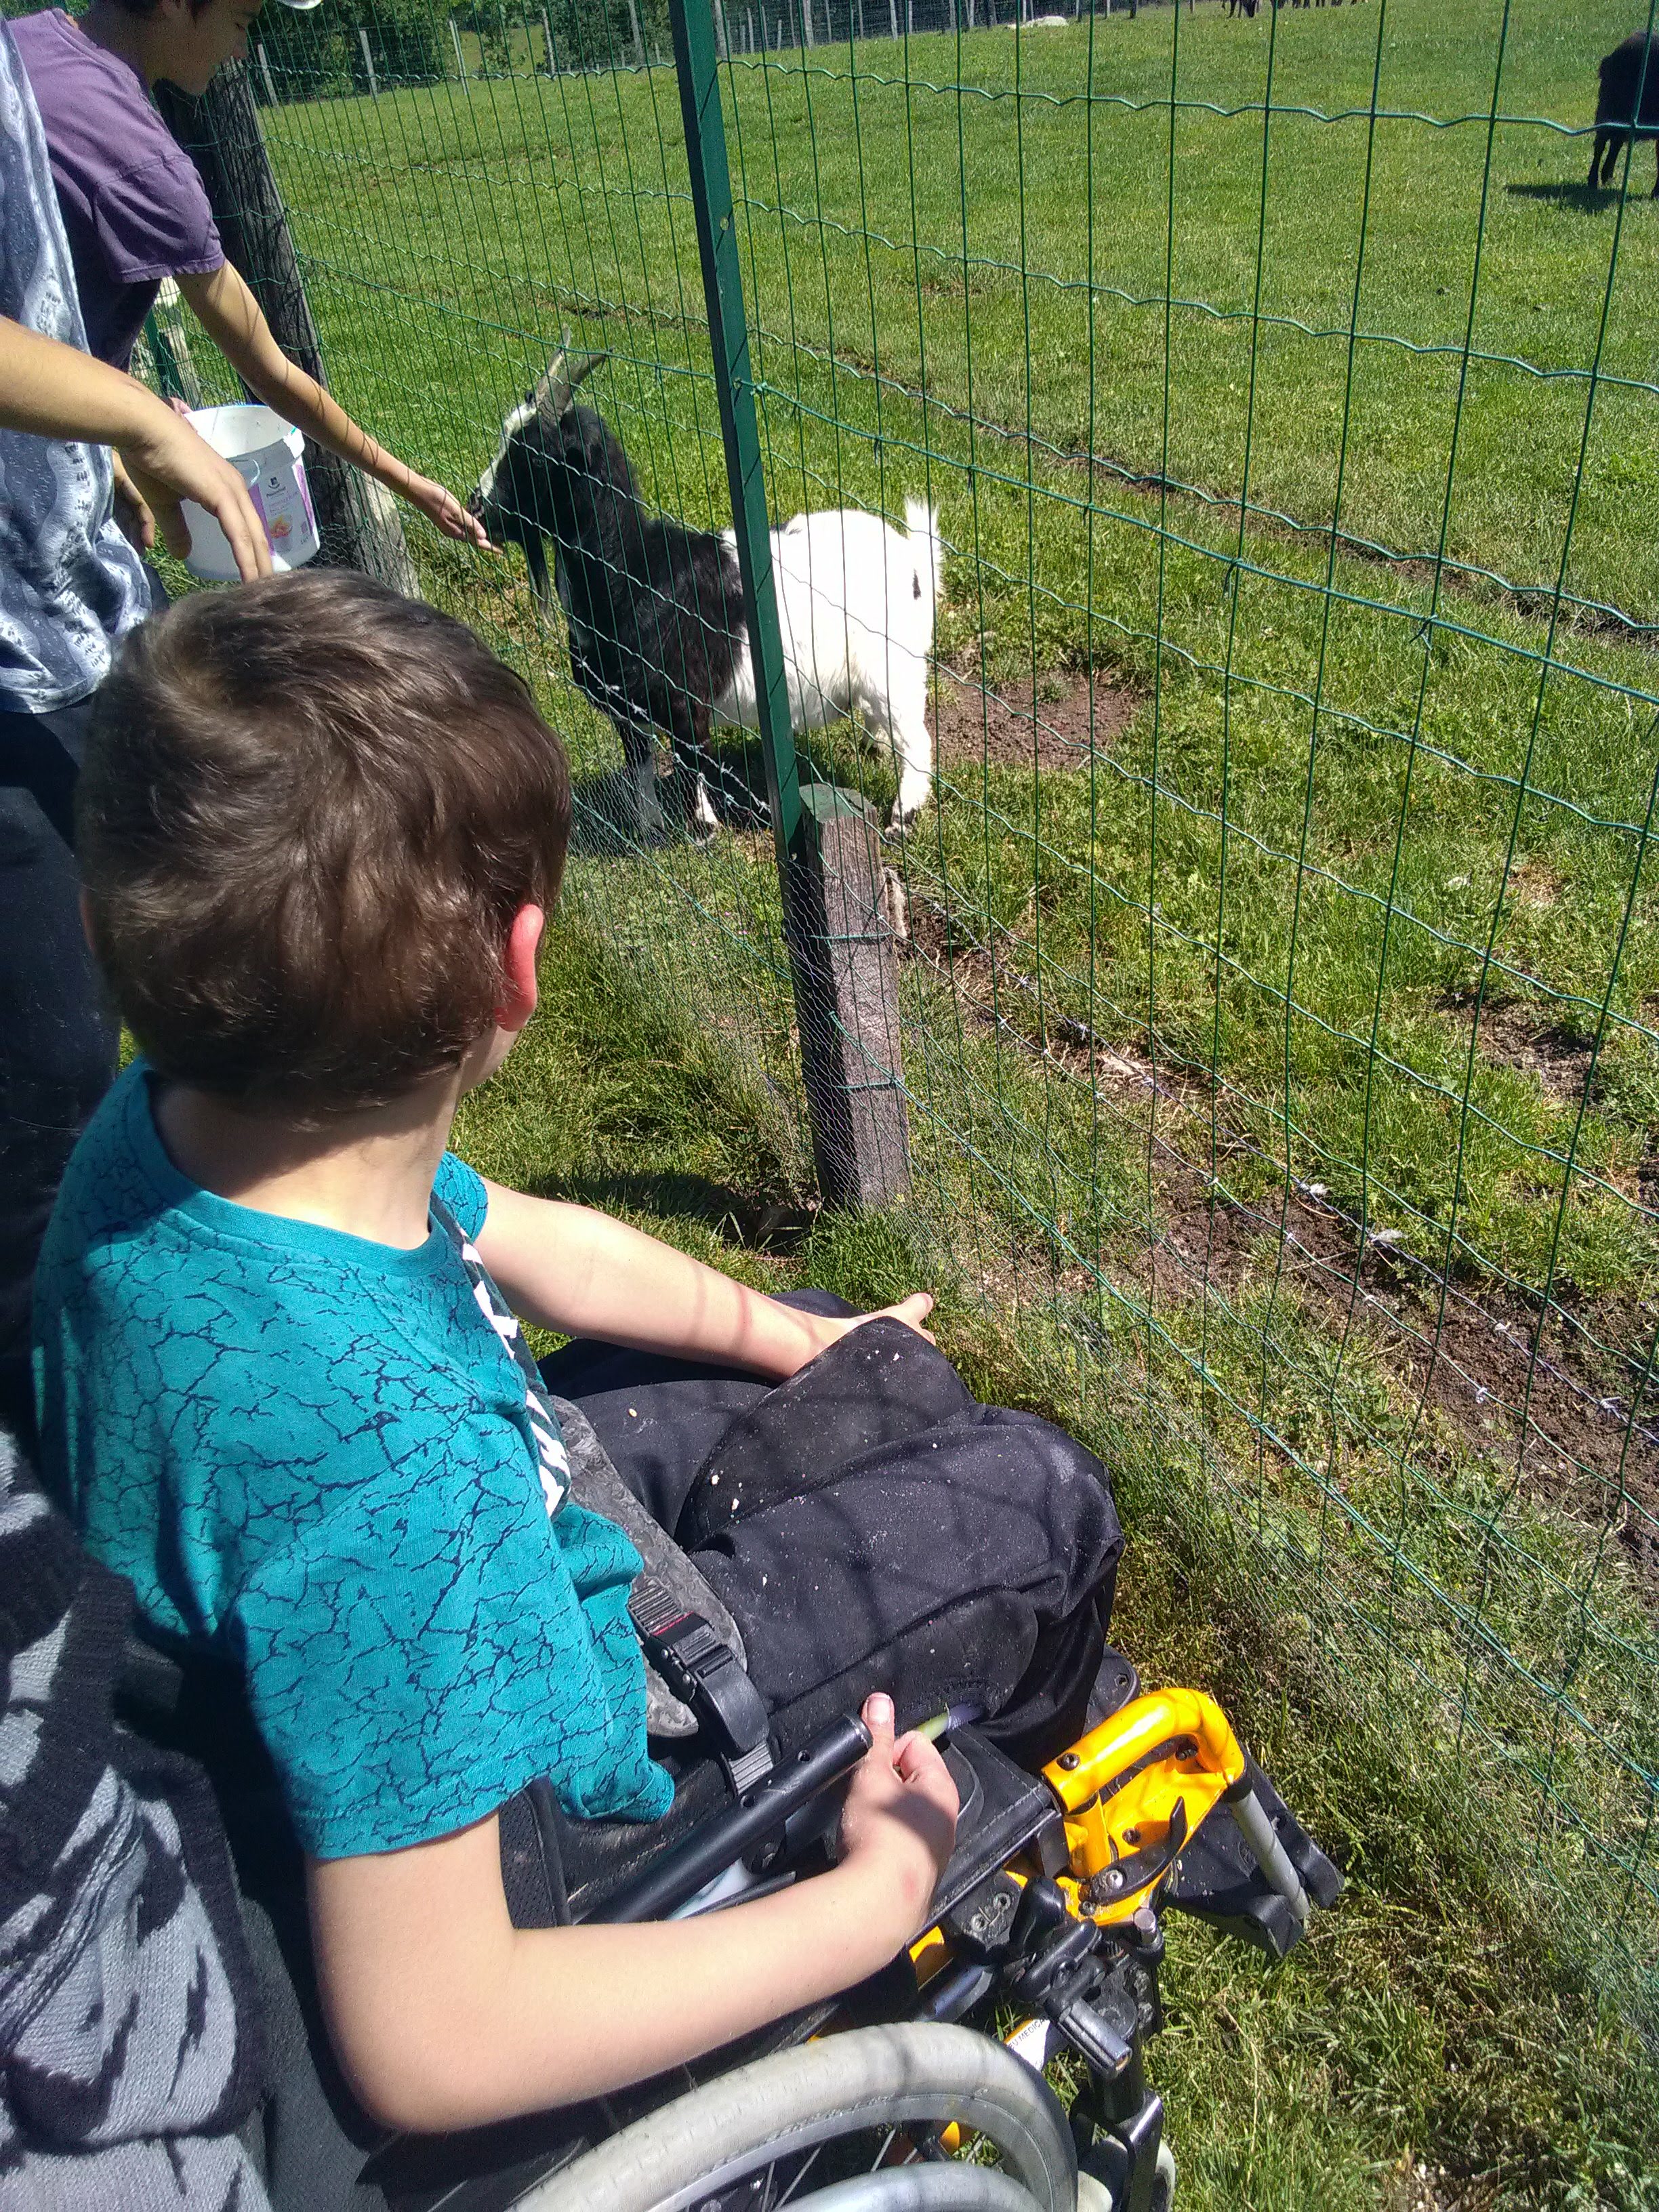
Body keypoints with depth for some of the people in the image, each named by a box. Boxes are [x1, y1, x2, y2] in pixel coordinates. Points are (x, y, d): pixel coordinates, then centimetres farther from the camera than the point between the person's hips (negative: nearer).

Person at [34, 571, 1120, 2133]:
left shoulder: (169, 1121, -18)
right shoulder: (376, 1451, -44)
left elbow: (528, 1240, -1)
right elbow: (427, 2045, -36)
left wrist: (797, 1340, 12)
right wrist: (873, 1900, -24)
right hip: (573, 1752, -6)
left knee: (883, 1382, 20)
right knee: (1045, 1500, 7)